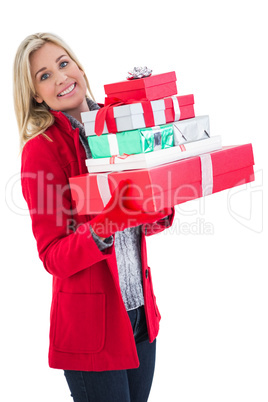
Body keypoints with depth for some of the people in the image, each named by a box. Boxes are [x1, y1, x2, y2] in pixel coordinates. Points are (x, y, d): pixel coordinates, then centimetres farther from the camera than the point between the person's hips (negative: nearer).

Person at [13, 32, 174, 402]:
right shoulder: (40, 150, -12)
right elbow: (53, 257, -15)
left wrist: (162, 212, -8)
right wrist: (103, 228, -32)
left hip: (140, 312, 6)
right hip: (89, 322, -6)